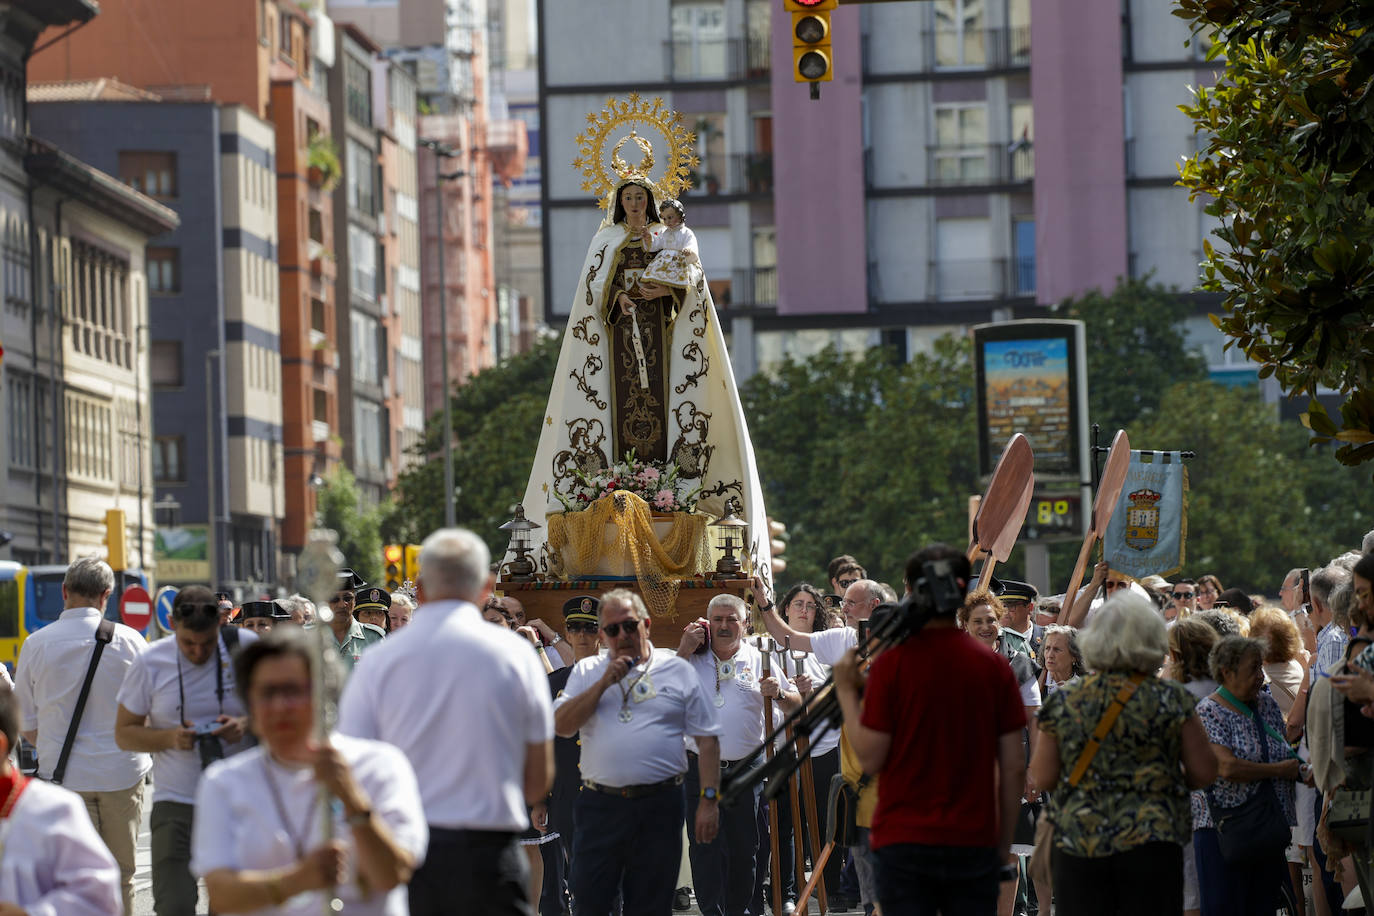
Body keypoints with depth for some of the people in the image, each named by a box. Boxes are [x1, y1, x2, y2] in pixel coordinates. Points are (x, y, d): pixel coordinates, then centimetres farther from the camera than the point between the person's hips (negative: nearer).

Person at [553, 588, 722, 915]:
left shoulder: (677, 670, 7)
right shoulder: (587, 672, 11)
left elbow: (707, 740, 5)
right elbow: (562, 726, -1)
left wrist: (709, 800, -3)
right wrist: (604, 683, -8)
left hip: (660, 805, -1)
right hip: (600, 807, 1)